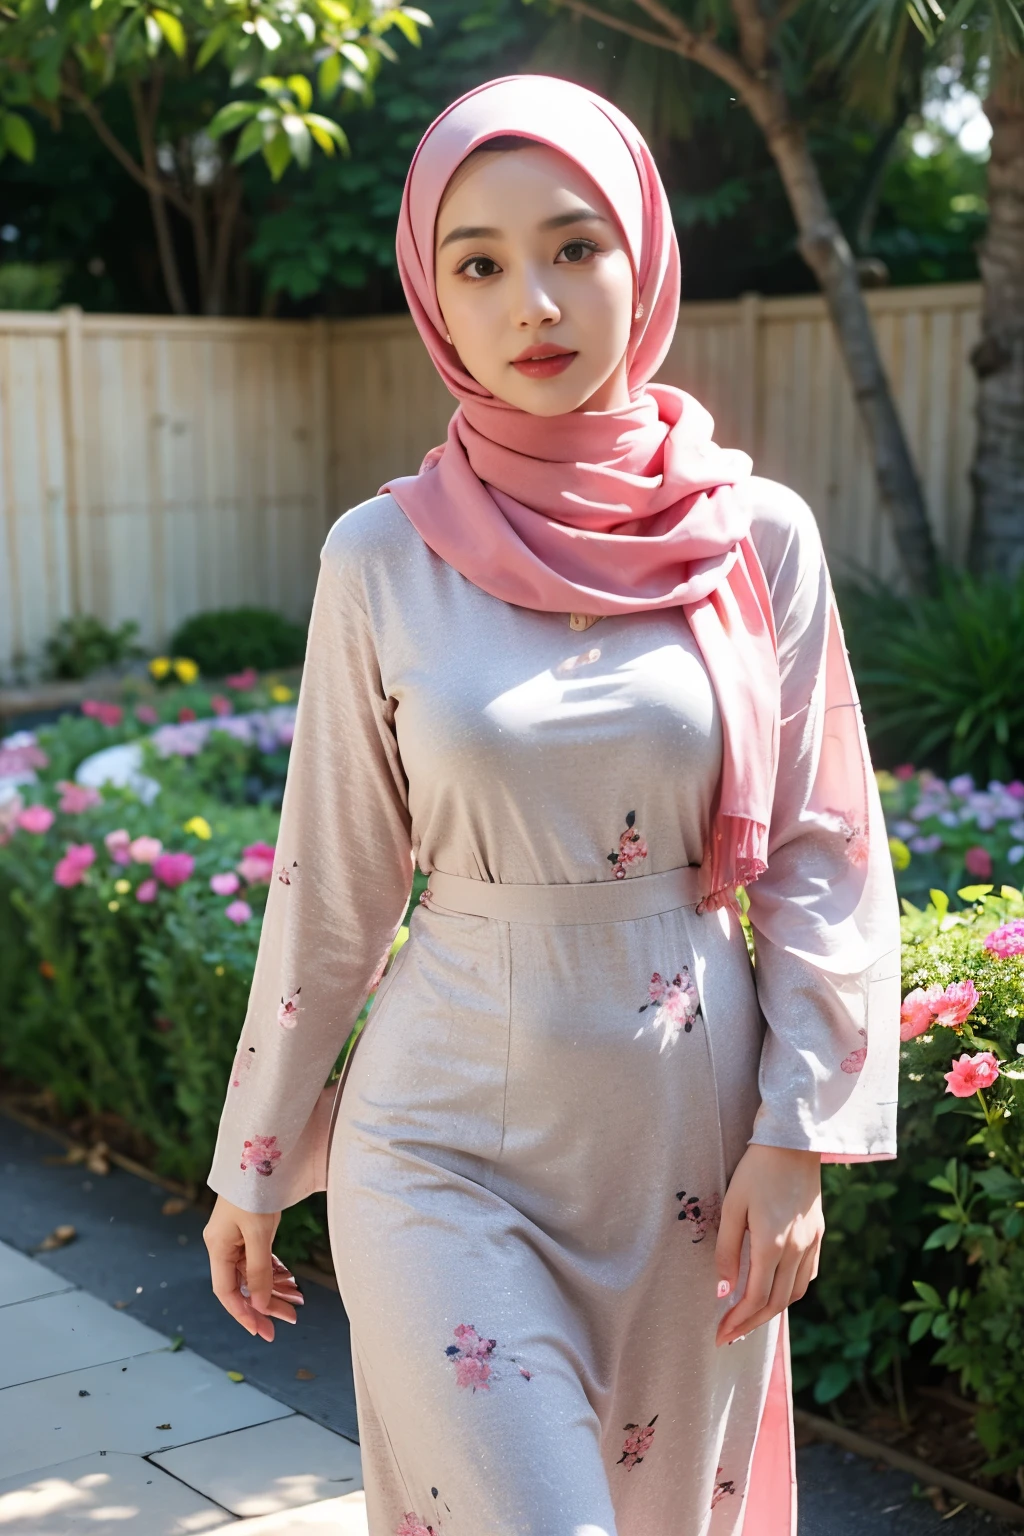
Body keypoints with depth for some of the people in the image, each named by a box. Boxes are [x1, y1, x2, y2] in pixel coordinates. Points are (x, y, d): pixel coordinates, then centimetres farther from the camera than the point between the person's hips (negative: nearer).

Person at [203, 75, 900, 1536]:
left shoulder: (759, 537, -4)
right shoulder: (384, 557, -5)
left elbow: (824, 857, 0)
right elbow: (330, 884, 1)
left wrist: (798, 1142, -6)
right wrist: (254, 1166, 7)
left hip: (689, 1138, 2)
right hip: (448, 1142, -1)